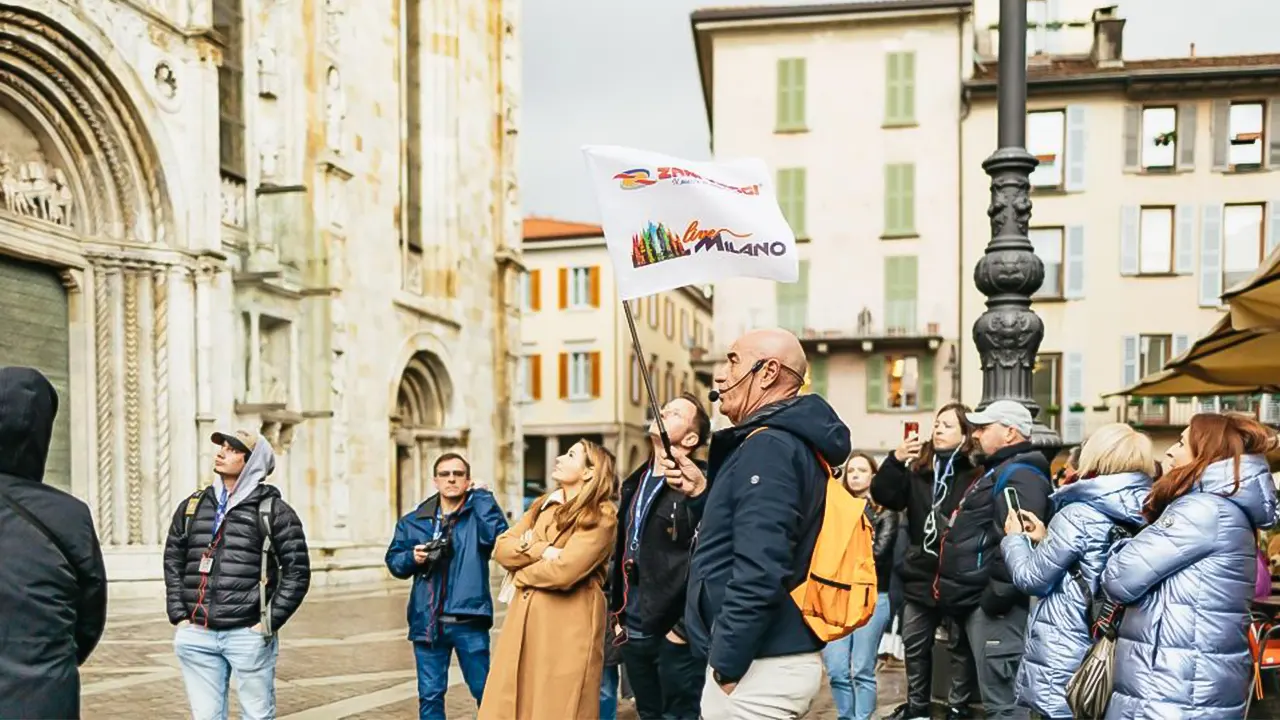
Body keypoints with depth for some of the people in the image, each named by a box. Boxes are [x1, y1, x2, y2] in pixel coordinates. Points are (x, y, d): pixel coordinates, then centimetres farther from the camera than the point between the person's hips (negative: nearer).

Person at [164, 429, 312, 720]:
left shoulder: (274, 511, -1)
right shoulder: (192, 506, 12)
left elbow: (297, 571, -3)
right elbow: (173, 562, 15)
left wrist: (270, 622, -8)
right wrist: (178, 617, 5)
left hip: (249, 636, -4)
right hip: (197, 635, 4)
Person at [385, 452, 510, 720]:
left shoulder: (479, 511, 1)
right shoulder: (414, 521, 8)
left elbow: (498, 535, -20)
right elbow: (393, 561, 11)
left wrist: (481, 496, -12)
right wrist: (412, 557, -10)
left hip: (469, 620, -2)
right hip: (428, 621, 2)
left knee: (486, 692, 8)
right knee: (429, 694, 10)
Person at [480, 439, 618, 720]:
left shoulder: (601, 516, -9)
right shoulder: (543, 505, 16)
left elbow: (563, 571, -19)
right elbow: (501, 548, 7)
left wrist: (521, 574, -1)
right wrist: (539, 550, -11)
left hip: (568, 625, -7)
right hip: (525, 617, 7)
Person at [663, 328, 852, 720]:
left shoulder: (769, 447, -18)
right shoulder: (794, 441, 13)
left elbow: (759, 572, -26)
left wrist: (725, 666, -18)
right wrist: (702, 492, 9)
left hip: (760, 668, -10)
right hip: (779, 657, 10)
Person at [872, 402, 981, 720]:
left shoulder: (975, 474, -11)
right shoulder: (917, 471, 6)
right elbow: (883, 495, -6)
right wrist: (896, 459, -19)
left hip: (958, 578, -5)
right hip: (920, 575, 6)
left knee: (960, 646, 11)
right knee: (914, 644, 16)